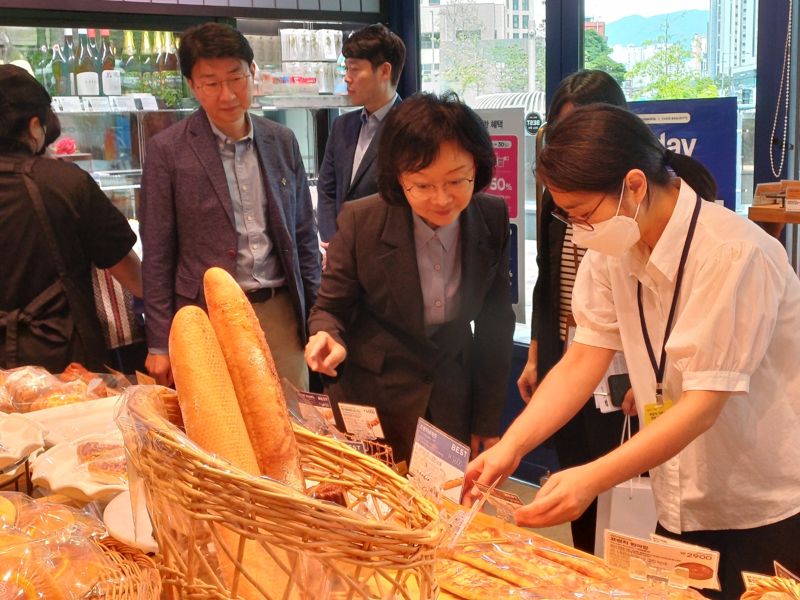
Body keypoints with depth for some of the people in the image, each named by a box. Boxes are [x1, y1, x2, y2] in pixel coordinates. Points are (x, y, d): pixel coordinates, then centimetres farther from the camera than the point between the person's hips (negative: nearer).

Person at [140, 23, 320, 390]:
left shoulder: (282, 142, 7)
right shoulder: (167, 151, -4)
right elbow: (157, 256, -2)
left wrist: (316, 316, 9)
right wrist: (159, 343, -3)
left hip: (281, 313, 3)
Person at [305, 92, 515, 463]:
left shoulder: (493, 219, -10)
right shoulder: (360, 222, -18)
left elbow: (495, 322, -2)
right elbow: (330, 309, -7)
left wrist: (487, 420, 1)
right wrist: (330, 339, -31)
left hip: (454, 403, 3)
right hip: (373, 404, -2)